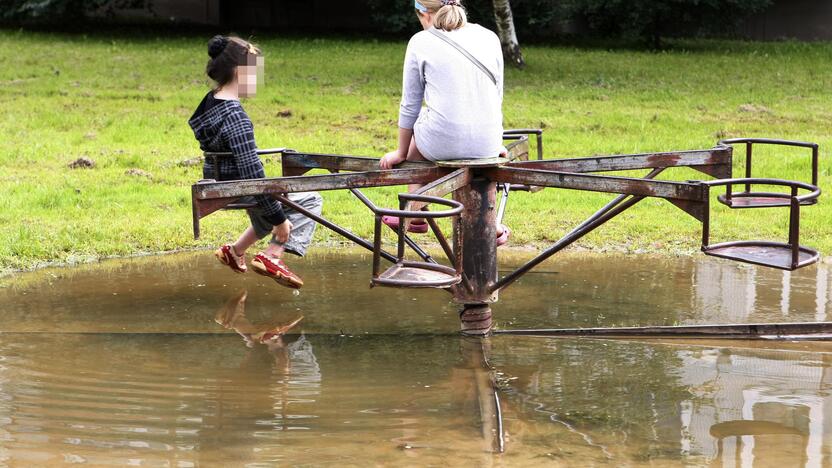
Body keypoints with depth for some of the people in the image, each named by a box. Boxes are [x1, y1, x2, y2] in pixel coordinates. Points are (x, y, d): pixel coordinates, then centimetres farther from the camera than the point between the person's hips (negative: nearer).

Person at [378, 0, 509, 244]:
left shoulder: (420, 42, 1)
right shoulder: (489, 38, 10)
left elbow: (410, 105, 8)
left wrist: (401, 152, 22)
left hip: (442, 142, -2)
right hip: (486, 144, 2)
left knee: (417, 130, 33)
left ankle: (416, 216, 40)